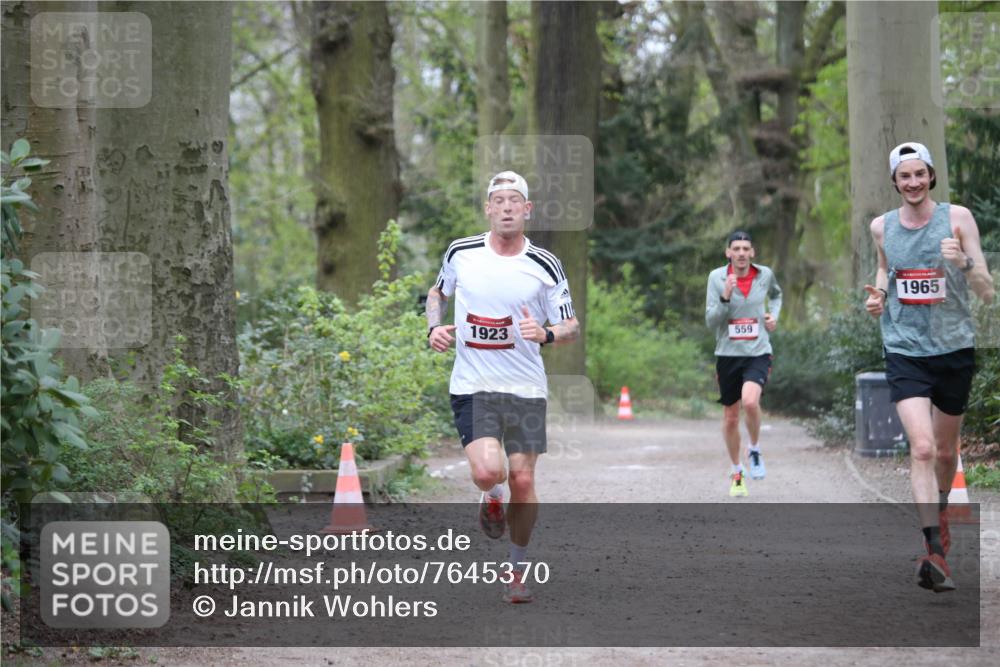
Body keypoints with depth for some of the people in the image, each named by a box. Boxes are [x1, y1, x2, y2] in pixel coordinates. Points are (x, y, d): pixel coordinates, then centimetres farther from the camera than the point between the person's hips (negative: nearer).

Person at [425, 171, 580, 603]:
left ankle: (518, 566, 21)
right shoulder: (460, 254, 0)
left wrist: (546, 334, -20)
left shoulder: (545, 266, -3)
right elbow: (438, 291, 21)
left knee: (522, 481, -1)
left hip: (526, 388, 1)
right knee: (487, 472, -20)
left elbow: (572, 327, 2)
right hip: (472, 386, 0)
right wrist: (434, 327, 2)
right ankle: (491, 498, 19)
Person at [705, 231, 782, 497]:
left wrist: (774, 314, 7)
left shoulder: (765, 274, 1)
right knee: (731, 417, 9)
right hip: (728, 355, 1)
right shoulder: (716, 278, -5)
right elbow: (711, 322, -9)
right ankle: (737, 472, 30)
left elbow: (776, 294, 26)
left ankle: (755, 451, 0)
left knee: (750, 401, -28)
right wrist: (725, 297, -23)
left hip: (758, 353, -1)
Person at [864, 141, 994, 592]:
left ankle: (939, 513, 45)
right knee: (921, 448, -17)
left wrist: (964, 262, -28)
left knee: (946, 450, 16)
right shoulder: (881, 226, 2)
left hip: (954, 349, 0)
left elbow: (987, 292, -8)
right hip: (904, 350, 0)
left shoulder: (957, 218, -6)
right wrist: (879, 294, 3)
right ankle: (935, 551, -19)